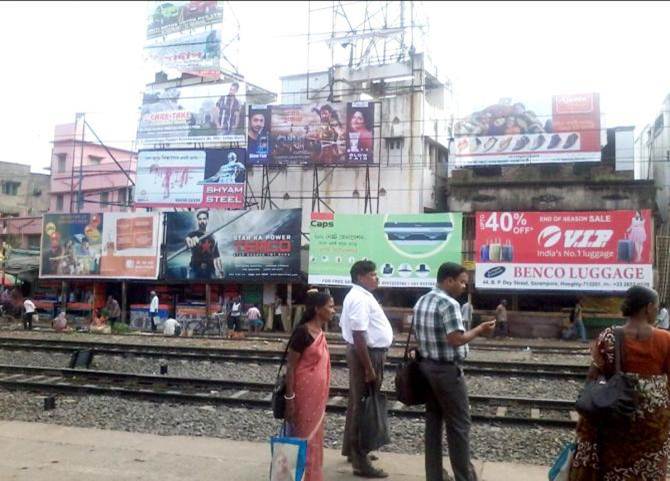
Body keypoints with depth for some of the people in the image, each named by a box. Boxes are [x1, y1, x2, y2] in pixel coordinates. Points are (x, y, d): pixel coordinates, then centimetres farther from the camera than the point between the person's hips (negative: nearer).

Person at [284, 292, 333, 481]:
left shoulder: (320, 332, 7)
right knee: (303, 438, 2)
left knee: (314, 437, 16)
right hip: (304, 395, -8)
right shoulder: (302, 332, -18)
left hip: (316, 397, 8)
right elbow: (290, 366, -16)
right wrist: (289, 398, -18)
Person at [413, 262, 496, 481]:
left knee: (433, 422, 12)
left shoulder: (421, 302, 9)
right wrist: (479, 330, -11)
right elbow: (456, 339, -22)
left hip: (426, 366, 8)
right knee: (459, 424, 3)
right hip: (447, 370, -8)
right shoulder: (449, 304, -18)